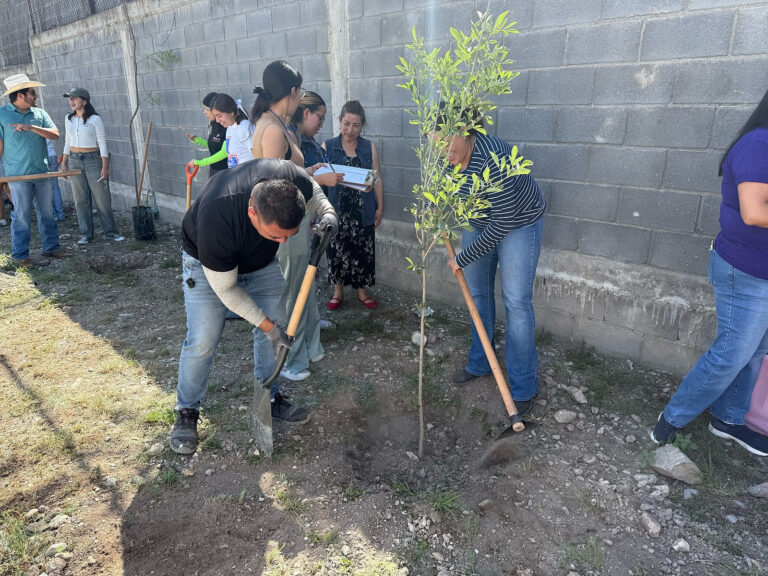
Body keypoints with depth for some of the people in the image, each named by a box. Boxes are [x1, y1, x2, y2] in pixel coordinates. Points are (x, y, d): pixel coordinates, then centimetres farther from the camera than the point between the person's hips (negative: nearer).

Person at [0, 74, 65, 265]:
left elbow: (55, 134, -4)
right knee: (21, 216, 0)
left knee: (48, 213, 10)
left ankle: (51, 247, 22)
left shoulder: (39, 113, 8)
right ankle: (20, 254, 10)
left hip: (42, 173, 4)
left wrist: (30, 127, -16)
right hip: (18, 175, -4)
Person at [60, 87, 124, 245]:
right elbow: (67, 142, 16)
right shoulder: (69, 119, 9)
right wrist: (64, 162, 13)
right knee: (81, 198, 5)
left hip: (93, 159, -5)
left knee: (102, 197, -2)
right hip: (74, 160, 5)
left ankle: (110, 231, 10)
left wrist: (105, 167, -12)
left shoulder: (95, 119, -6)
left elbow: (102, 143, -7)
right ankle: (86, 234, 11)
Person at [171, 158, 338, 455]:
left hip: (262, 262, 5)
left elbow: (316, 194, -6)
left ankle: (270, 399, 25)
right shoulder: (216, 220, -43)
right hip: (208, 265, -4)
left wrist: (327, 214, -29)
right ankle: (186, 412, 16)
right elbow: (225, 289, -27)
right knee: (202, 341, -8)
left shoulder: (296, 181, -34)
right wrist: (267, 326, -23)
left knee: (276, 327, 5)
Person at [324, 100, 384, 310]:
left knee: (363, 251, 6)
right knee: (337, 251, 6)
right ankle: (338, 291, 24)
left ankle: (362, 291, 24)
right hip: (336, 210, -1)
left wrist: (379, 209, 3)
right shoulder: (327, 147, 0)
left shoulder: (369, 148, 3)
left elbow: (377, 180, 6)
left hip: (363, 211, 1)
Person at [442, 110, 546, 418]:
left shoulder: (492, 157, -35)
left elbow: (503, 222, -32)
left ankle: (523, 387, 2)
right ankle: (479, 363, 30)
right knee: (477, 293, 12)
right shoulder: (450, 157, -12)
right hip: (478, 223, 7)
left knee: (516, 301, -8)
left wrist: (462, 259, -26)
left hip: (518, 223, -7)